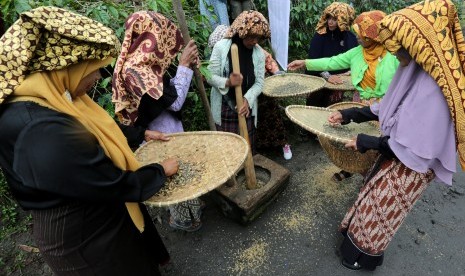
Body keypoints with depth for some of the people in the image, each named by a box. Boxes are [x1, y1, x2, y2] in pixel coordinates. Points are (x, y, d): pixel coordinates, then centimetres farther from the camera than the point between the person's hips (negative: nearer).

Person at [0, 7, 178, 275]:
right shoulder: (45, 133, -37)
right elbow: (116, 185, -31)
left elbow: (96, 135, 12)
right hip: (85, 240, -8)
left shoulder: (50, 101, -5)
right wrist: (161, 171, -15)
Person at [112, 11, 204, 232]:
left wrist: (187, 68, -1)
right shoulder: (134, 70, -27)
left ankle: (190, 204, 47)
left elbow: (169, 90, 11)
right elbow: (175, 101, -26)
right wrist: (184, 66, -20)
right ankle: (181, 217, 34)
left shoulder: (145, 64, 2)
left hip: (169, 131, 9)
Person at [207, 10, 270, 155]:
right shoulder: (221, 47, -12)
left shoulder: (259, 53, -4)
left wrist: (247, 100, -21)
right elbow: (210, 77, -10)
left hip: (247, 107, 2)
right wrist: (227, 82, -30)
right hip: (224, 108, -2)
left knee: (247, 146, 13)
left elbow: (259, 82, -4)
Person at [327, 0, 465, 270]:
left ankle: (366, 255, 38)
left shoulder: (435, 90, -34)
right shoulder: (415, 70, -6)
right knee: (374, 200, 25)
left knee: (380, 211, 12)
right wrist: (349, 114, 4)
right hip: (397, 153, 8)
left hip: (411, 167, -7)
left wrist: (366, 142, -20)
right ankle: (357, 232, 50)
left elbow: (417, 151, -30)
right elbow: (388, 106, 7)